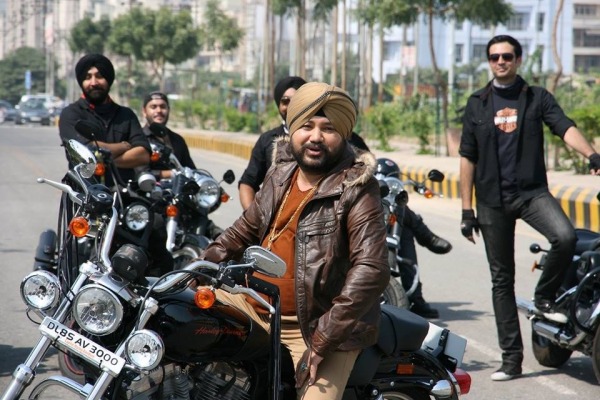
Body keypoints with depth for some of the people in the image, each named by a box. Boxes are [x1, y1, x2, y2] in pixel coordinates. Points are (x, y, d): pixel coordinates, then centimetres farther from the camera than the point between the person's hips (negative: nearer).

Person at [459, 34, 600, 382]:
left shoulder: (537, 98, 6)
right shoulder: (477, 104, 10)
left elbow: (565, 127, -10)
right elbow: (468, 158, 11)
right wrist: (467, 210, 6)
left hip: (532, 192, -1)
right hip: (492, 200, 1)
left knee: (566, 237, -29)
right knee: (502, 280, 3)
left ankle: (545, 297, -2)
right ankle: (511, 357, 10)